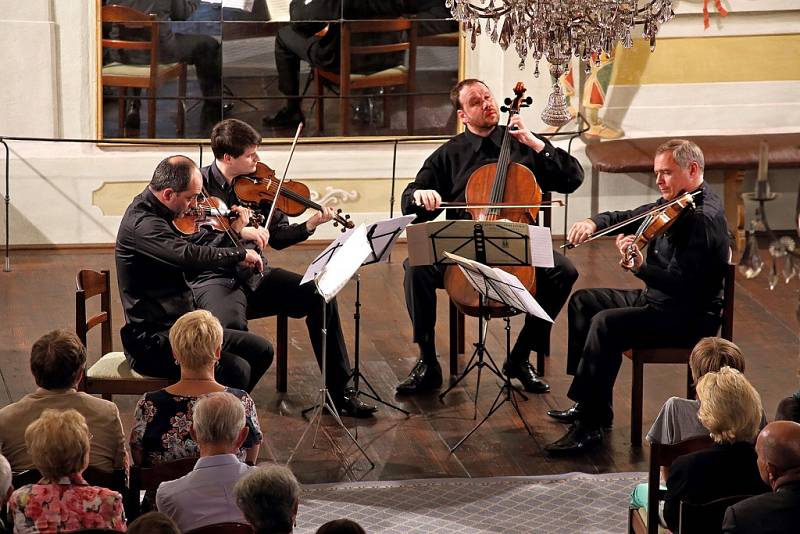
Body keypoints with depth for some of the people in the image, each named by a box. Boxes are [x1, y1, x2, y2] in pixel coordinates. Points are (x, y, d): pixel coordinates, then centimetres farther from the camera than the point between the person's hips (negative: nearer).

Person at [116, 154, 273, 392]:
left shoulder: (156, 213, 9)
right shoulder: (142, 225, -22)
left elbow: (194, 243, 23)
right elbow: (190, 255, -35)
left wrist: (231, 231, 8)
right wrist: (240, 254, -22)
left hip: (181, 325, 10)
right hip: (152, 341, -10)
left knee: (261, 350, 9)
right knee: (236, 370, -26)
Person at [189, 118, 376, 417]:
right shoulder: (200, 186, -9)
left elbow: (277, 238, 10)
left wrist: (310, 225, -6)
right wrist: (238, 233, -29)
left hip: (255, 275, 6)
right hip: (213, 278, -6)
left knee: (320, 297, -7)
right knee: (231, 325, -38)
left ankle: (339, 392, 2)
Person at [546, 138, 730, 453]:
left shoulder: (704, 218, -22)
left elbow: (682, 283, -30)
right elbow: (628, 218, 16)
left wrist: (641, 268, -44)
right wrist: (594, 223, -5)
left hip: (690, 317, -11)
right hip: (656, 299, 11)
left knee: (606, 322, -28)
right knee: (583, 301, 13)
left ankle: (589, 425, -24)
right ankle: (592, 404, 10)